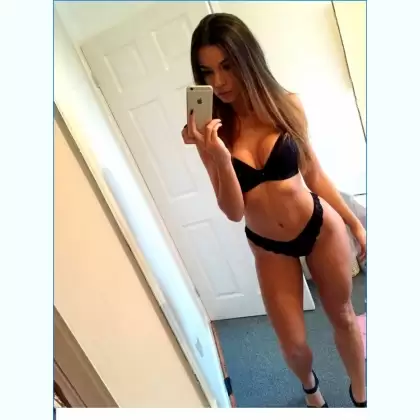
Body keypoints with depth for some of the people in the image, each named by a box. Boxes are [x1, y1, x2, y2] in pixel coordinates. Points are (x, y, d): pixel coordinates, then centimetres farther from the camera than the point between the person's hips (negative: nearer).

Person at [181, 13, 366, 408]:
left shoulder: (286, 104, -12)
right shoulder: (210, 130, -14)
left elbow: (313, 173, -1)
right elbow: (234, 211, -17)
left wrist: (355, 224, 6)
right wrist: (219, 157, -34)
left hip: (321, 227, 1)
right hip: (268, 248, 0)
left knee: (343, 317, 20)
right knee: (293, 345, 11)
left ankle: (360, 395, 50)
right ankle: (310, 386, 50)